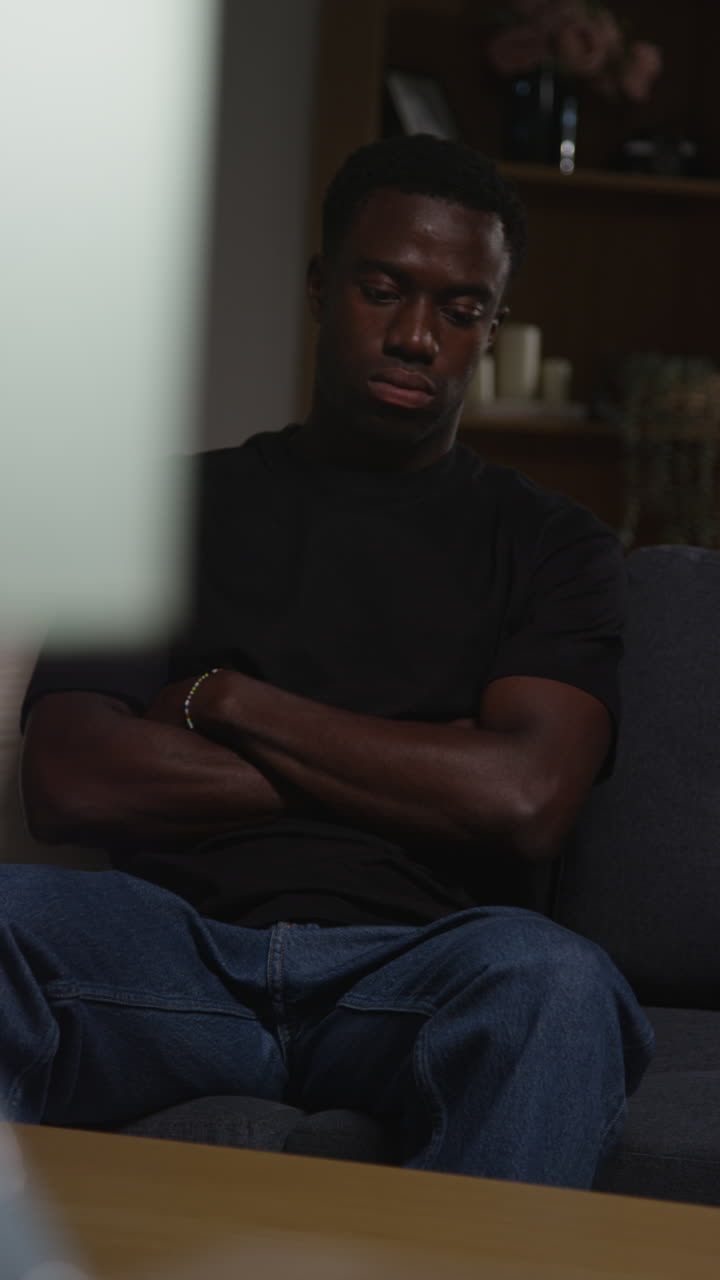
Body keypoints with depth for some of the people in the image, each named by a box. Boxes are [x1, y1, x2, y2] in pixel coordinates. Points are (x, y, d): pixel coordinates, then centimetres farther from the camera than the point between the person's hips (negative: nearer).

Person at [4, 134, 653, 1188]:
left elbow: (523, 803, -3)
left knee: (551, 981, -37)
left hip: (408, 967, -1)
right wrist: (408, 771, 1)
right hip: (176, 941, 1)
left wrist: (226, 700, 2)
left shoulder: (550, 545, 18)